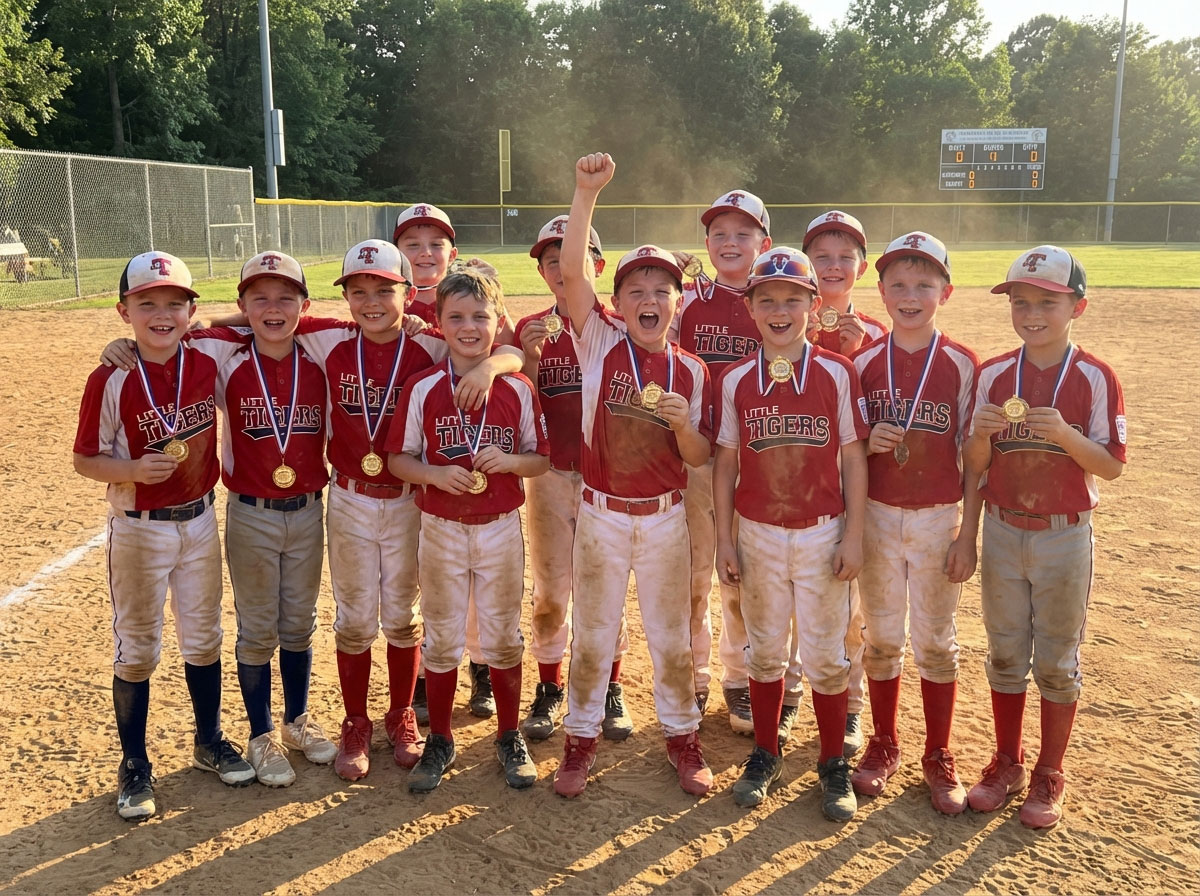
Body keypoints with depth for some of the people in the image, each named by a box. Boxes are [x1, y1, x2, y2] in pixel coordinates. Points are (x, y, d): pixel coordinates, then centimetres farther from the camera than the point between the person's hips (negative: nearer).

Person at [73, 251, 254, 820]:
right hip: (138, 531, -3)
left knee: (204, 639, 16)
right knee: (136, 649, 9)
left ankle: (209, 742, 35)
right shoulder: (110, 381, -14)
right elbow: (85, 460, -9)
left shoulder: (208, 365, -4)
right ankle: (134, 765, 25)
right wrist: (133, 469, -26)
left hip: (200, 522, 4)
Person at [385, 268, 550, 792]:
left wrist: (509, 461, -18)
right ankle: (439, 742, 27)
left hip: (501, 528, 0)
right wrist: (436, 473, -20)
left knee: (503, 638, 12)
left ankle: (510, 738, 28)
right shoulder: (423, 388, -6)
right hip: (441, 529, 0)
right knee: (441, 640, 11)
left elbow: (541, 460, 2)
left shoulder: (518, 389, -4)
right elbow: (398, 459, -1)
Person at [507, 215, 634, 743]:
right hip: (551, 476, 1)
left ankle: (609, 691, 23)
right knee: (549, 589, 9)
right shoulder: (530, 329, 3)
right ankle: (549, 689, 25)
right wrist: (531, 356, -15)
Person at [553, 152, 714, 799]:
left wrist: (681, 423, -21)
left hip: (665, 519, 1)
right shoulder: (601, 342, -6)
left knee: (671, 636, 14)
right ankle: (581, 739, 28)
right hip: (601, 514, -1)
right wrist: (587, 192, -27)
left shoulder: (690, 371, -2)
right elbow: (571, 270, -20)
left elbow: (699, 458, 0)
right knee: (592, 635, 11)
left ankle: (682, 735, 32)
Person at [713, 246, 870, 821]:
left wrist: (854, 535, -6)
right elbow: (725, 463, 3)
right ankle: (765, 755, 30)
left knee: (825, 655, 7)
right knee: (765, 649, 14)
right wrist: (724, 538, 1)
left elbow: (854, 459, -3)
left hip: (822, 533, -1)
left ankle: (833, 764, 24)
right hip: (758, 534, 2)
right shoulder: (736, 381, -2)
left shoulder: (837, 373, -6)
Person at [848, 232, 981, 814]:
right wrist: (868, 441, -15)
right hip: (877, 516, 2)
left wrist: (968, 535, -7)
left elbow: (973, 459, -4)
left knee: (936, 642, 8)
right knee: (881, 638, 12)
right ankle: (884, 746, 28)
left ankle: (938, 758, 23)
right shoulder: (865, 363, 0)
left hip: (939, 519, -1)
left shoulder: (962, 365, -5)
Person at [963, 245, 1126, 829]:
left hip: (1064, 537, -3)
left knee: (1057, 662, 9)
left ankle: (1049, 776, 25)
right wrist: (981, 431, -20)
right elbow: (974, 467, 1)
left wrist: (1064, 434, -25)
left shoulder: (1095, 378, -8)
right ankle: (1006, 765, 30)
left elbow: (1112, 466, -9)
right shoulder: (993, 375, -1)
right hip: (1003, 533, 3)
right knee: (1004, 654, 14)